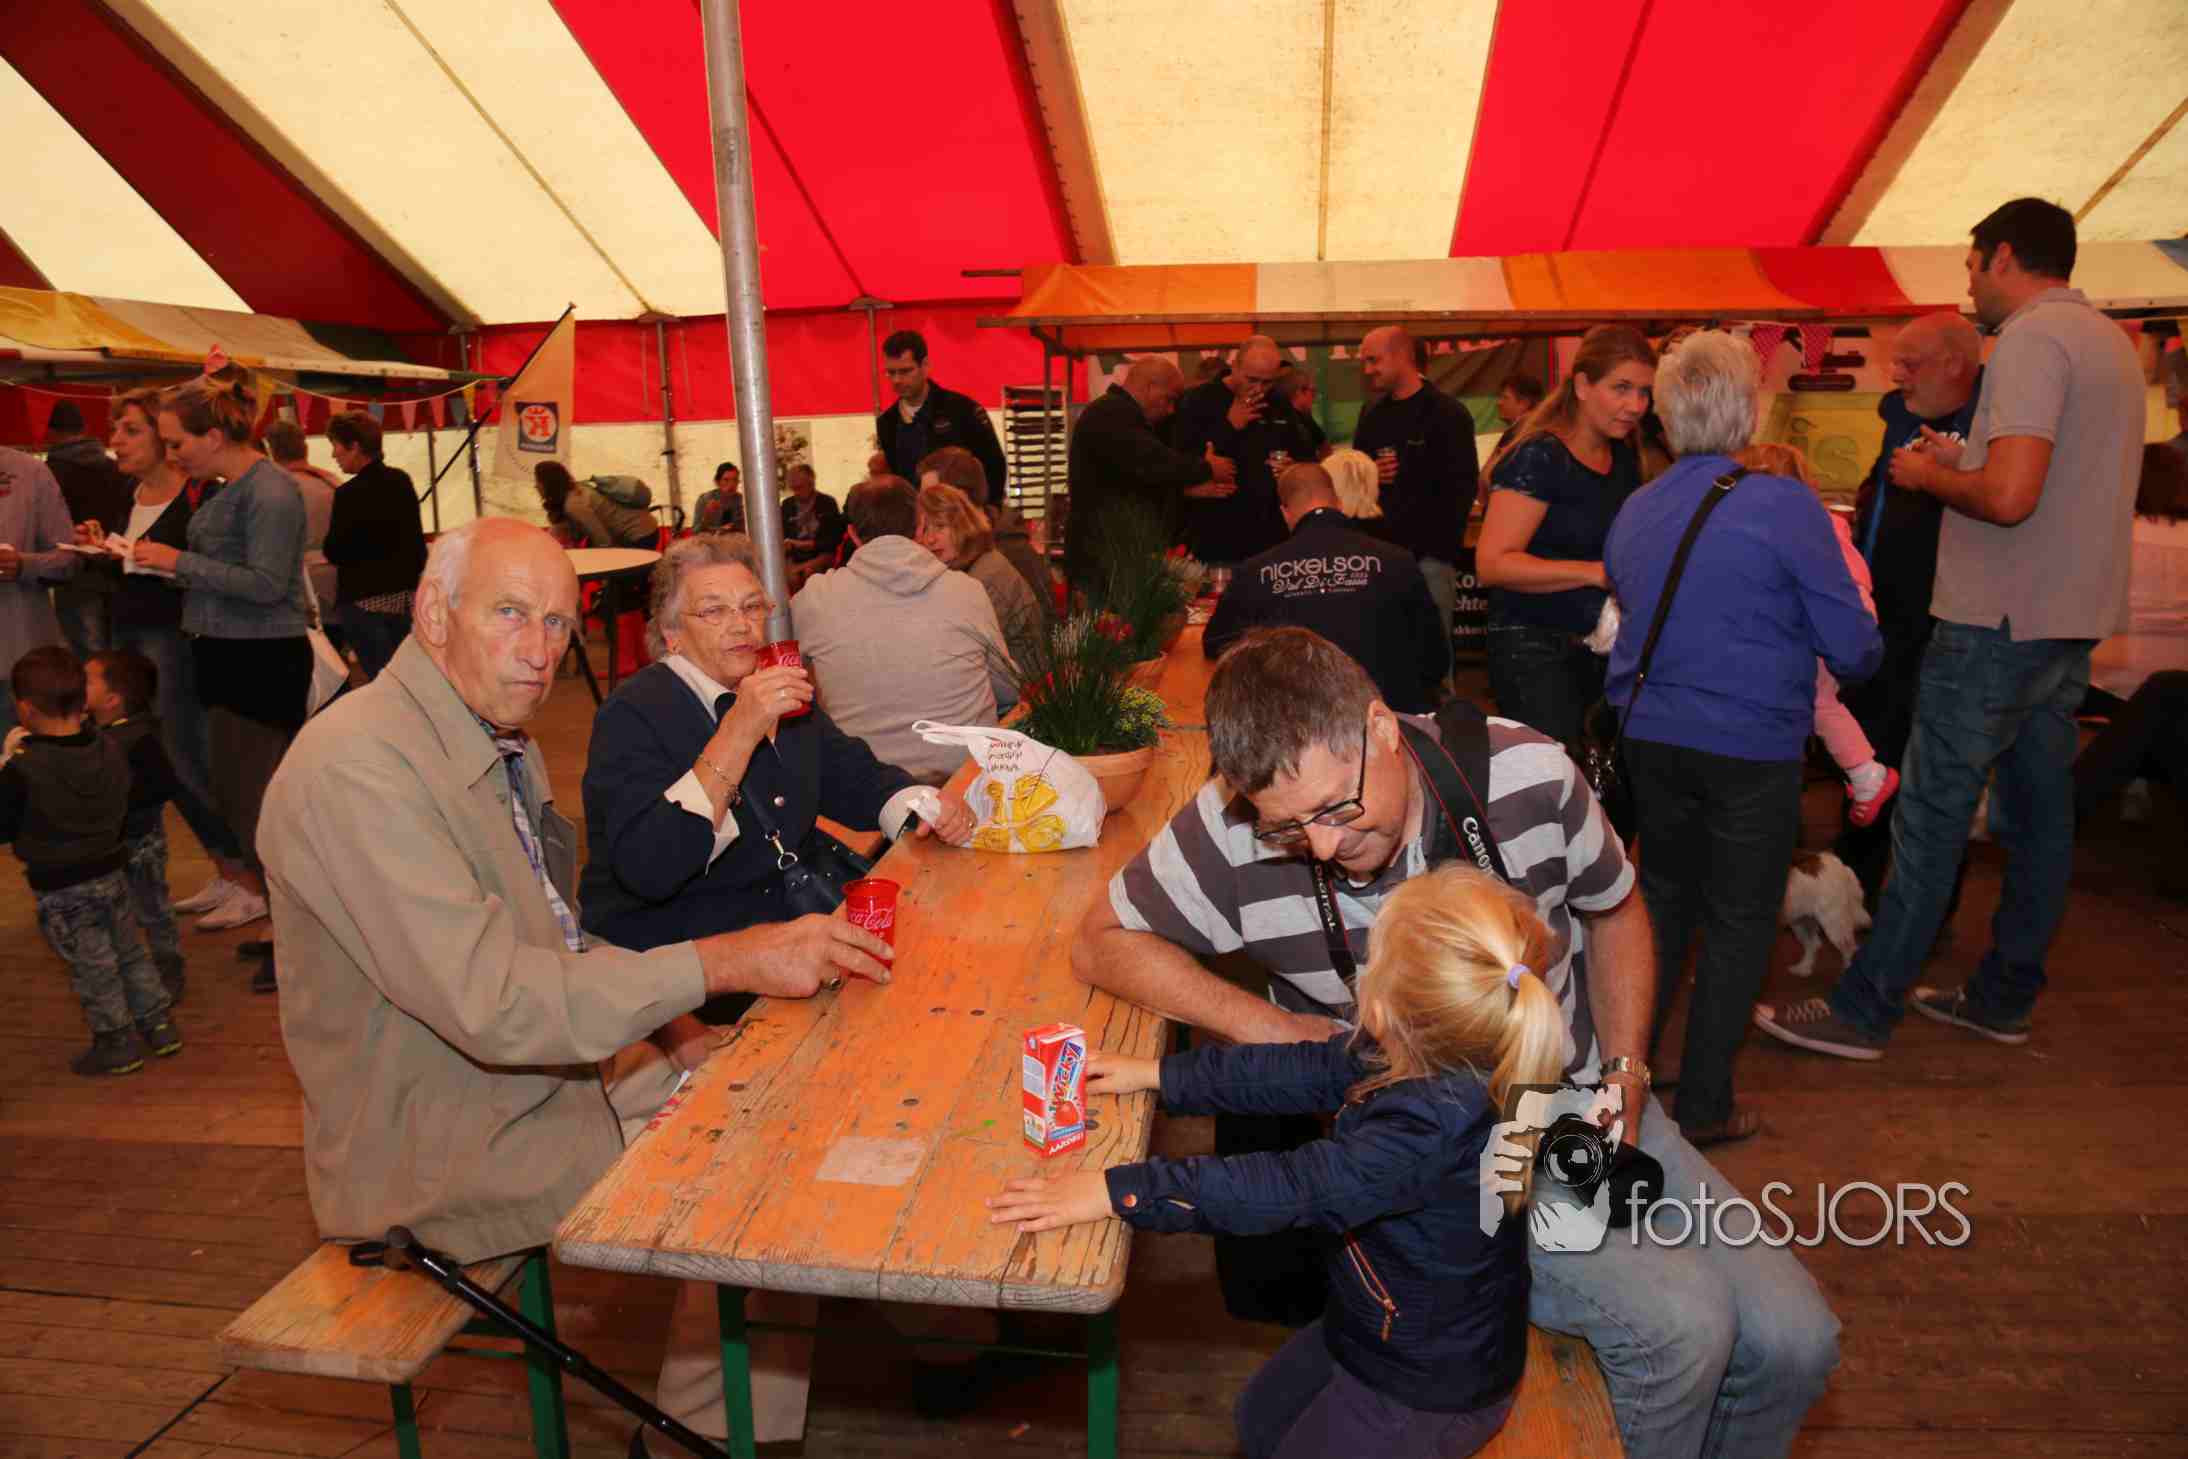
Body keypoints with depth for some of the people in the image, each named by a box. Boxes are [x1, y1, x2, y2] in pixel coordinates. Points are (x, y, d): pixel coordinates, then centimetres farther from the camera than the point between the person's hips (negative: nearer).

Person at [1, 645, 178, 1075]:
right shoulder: (111, 750, -6)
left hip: (60, 888, -5)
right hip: (109, 872, 5)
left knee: (93, 968, 7)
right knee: (131, 953, 19)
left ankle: (117, 1043, 18)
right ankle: (158, 1025, 26)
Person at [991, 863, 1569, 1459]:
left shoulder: (1438, 1128, -41)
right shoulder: (1435, 1059, -16)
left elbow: (1291, 1190, -39)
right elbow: (1310, 1071, -5)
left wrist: (1116, 1191, -36)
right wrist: (1158, 1074, -2)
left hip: (1426, 1395, -8)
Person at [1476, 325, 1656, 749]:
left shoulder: (1624, 457, 12)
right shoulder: (1538, 457, -12)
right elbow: (1492, 563, -21)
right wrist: (1597, 573, -25)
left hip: (1601, 646, 8)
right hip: (1535, 649, -7)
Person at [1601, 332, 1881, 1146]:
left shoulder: (1633, 512, 3)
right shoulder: (1783, 505, -13)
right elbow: (1853, 648, -10)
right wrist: (1865, 655, 13)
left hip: (1649, 735, 5)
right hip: (1752, 744, -5)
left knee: (1664, 900, 21)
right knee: (1739, 922, 9)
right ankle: (1702, 1107, 17)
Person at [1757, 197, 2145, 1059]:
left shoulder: (2030, 342, -14)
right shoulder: (2109, 340, 17)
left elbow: (2011, 496, -25)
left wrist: (1929, 476, -8)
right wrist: (1959, 462, 13)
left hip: (1998, 625, -10)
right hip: (2072, 620, 10)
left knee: (1933, 813, -6)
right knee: (2040, 808, 13)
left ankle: (1863, 1011, 0)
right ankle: (2004, 998, 24)